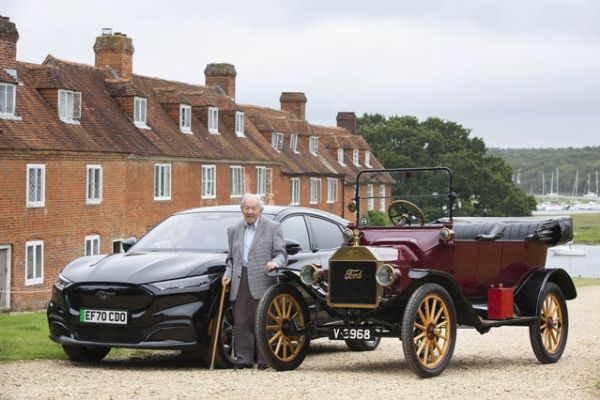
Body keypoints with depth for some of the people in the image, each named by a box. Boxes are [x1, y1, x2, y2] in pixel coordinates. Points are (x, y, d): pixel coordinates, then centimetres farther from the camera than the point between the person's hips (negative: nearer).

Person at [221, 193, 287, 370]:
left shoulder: (273, 228, 7)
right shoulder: (234, 230, 20)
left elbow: (282, 253, 1)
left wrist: (275, 262, -21)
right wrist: (228, 273, 6)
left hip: (262, 282, -4)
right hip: (240, 282, 4)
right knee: (241, 322, 2)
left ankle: (264, 360, 0)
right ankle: (243, 358, 6)